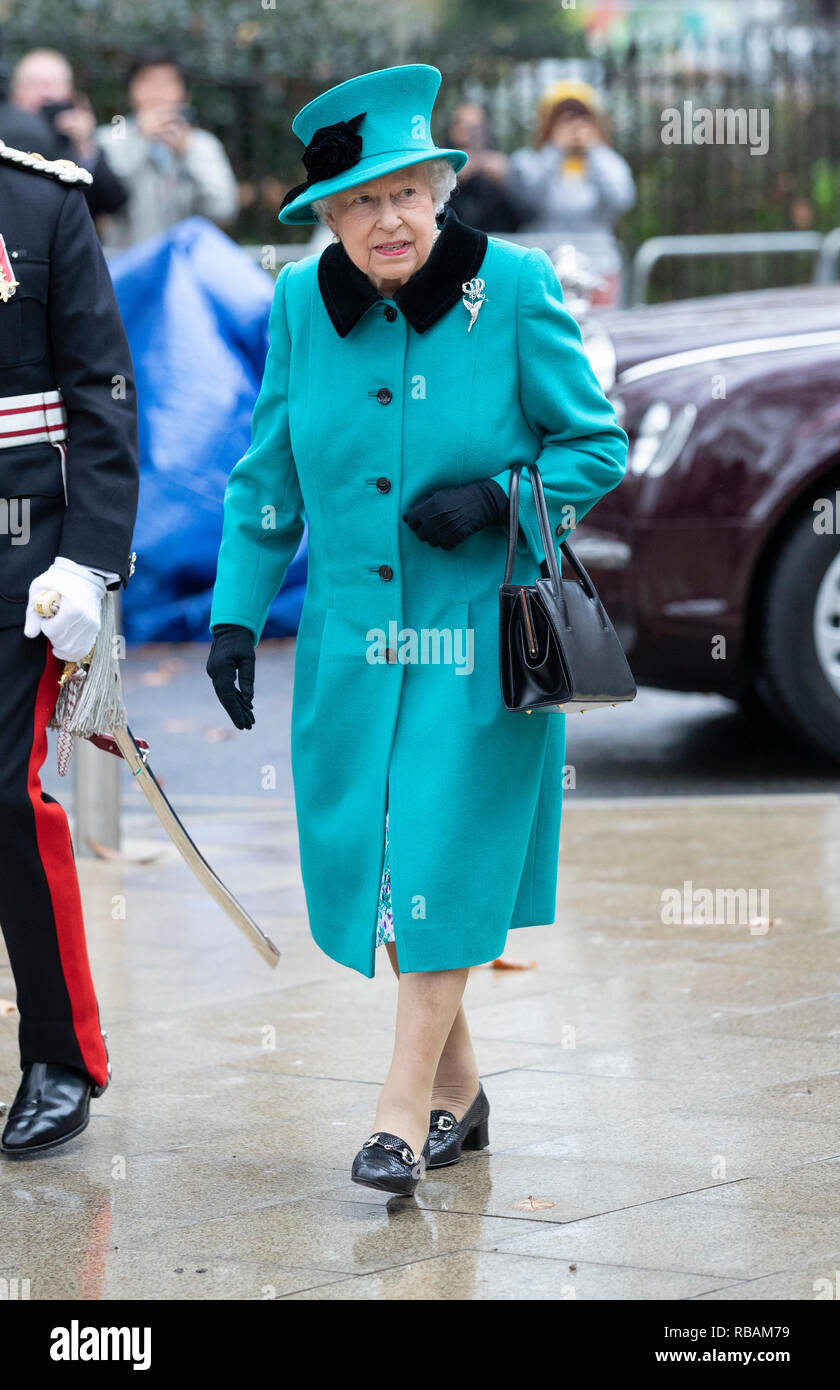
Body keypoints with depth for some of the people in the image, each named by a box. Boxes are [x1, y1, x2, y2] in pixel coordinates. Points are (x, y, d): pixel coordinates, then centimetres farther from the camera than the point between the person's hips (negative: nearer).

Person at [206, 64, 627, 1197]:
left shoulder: (515, 288, -8)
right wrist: (237, 614, 6)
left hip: (482, 635, -4)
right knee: (372, 862, 7)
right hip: (353, 634, 4)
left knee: (444, 858, -8)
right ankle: (458, 1091, 24)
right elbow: (269, 477, 11)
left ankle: (405, 1111, -2)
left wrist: (495, 496, -16)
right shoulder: (302, 303, 2)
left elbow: (596, 445, -1)